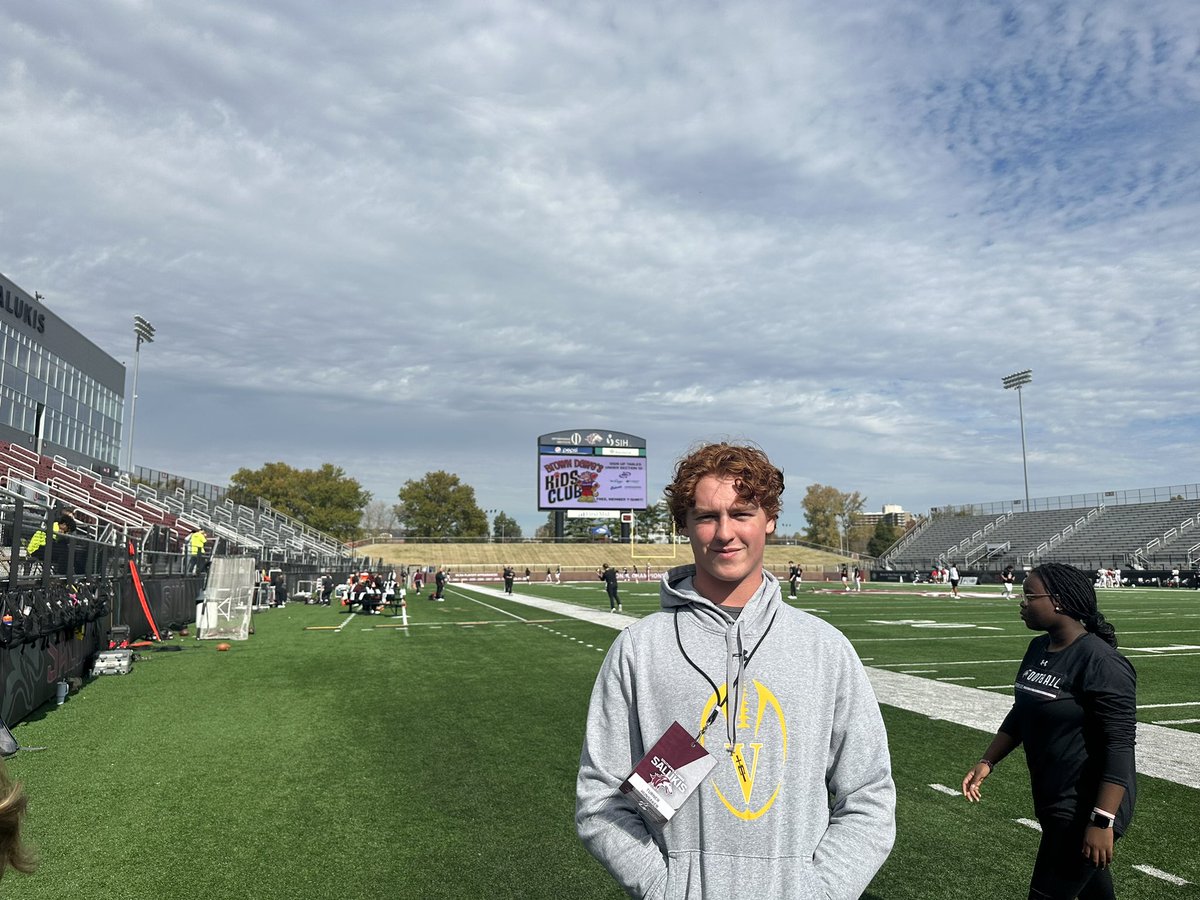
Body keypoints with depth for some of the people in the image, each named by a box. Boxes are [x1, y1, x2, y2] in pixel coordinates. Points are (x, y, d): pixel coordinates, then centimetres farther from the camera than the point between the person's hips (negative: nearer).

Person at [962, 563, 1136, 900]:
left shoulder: (1100, 661, -21)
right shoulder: (1038, 648, 5)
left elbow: (1119, 745, -23)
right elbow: (1020, 714, 15)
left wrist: (1102, 821, -26)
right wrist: (987, 762, 10)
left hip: (1086, 807, -8)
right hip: (1054, 799, 8)